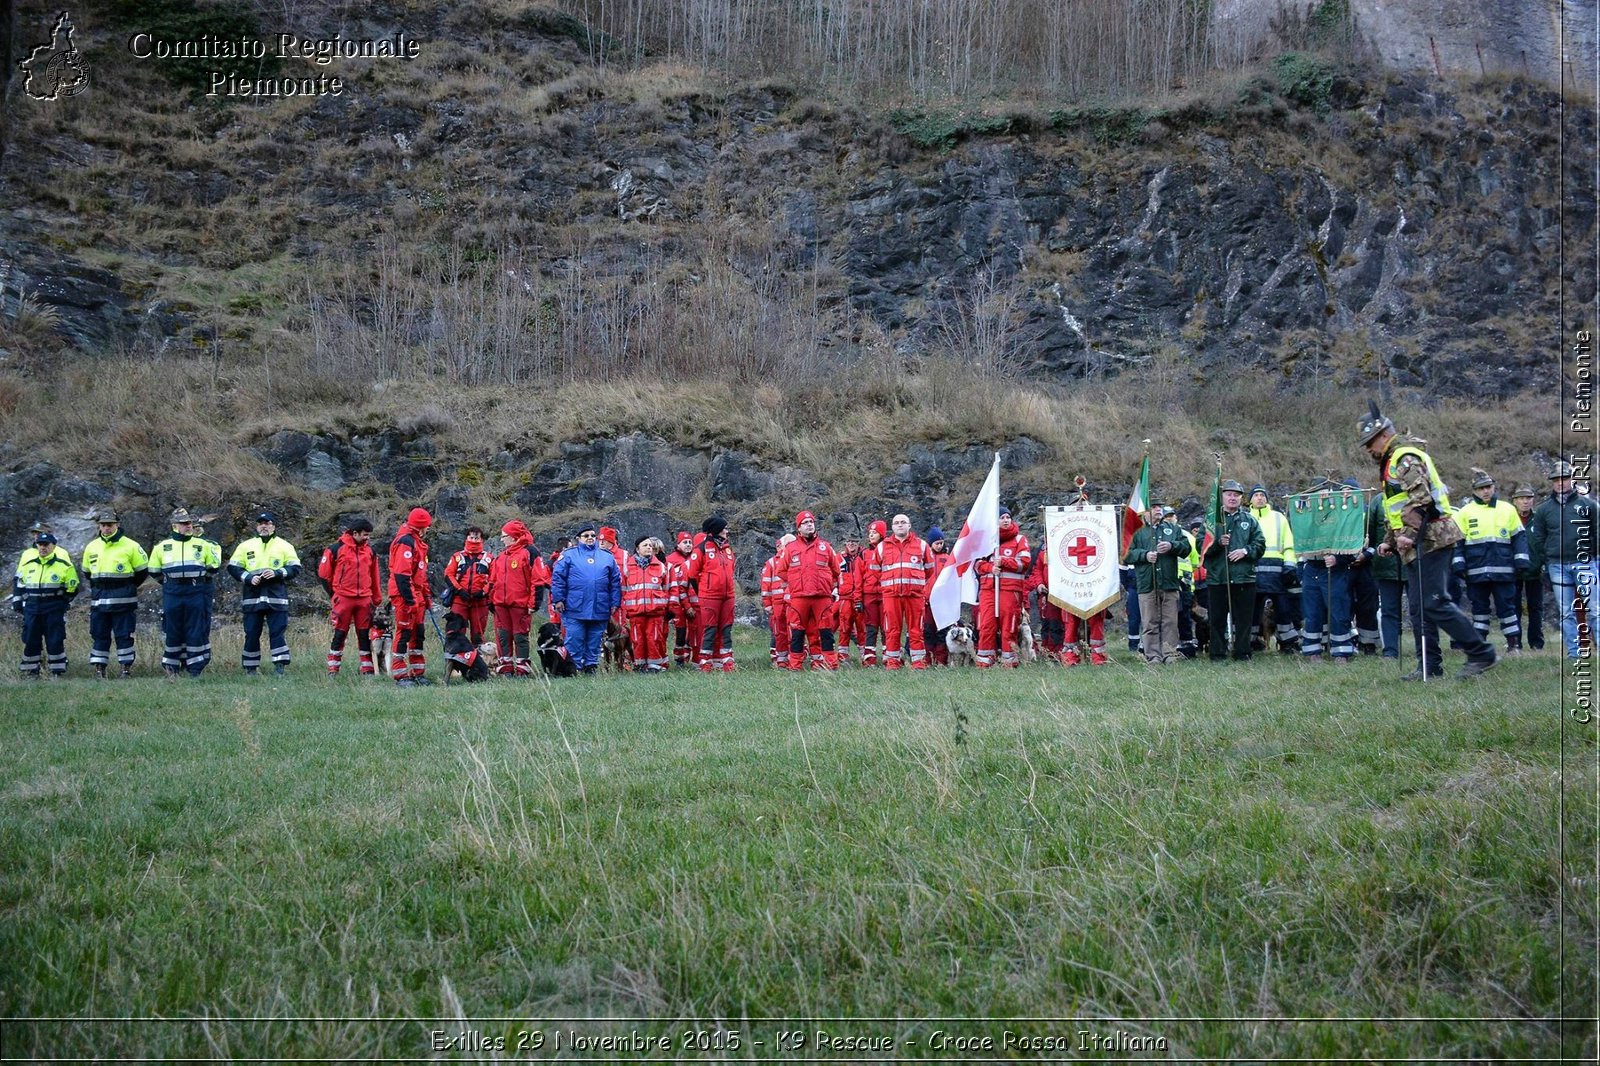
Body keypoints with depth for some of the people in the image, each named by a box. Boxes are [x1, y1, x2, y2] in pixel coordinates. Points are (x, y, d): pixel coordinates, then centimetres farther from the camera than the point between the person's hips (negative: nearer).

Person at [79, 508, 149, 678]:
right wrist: (99, 588, 16)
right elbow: (87, 573, 23)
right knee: (99, 635, 5)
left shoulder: (130, 546, -4)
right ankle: (99, 669, 10)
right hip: (98, 600, 4)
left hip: (123, 601, -4)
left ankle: (126, 668, 4)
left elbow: (142, 571, 4)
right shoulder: (91, 547, 9)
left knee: (124, 635, -1)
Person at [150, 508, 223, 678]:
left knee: (197, 632, -2)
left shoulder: (203, 545, 5)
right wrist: (168, 582, 13)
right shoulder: (162, 547, 7)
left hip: (197, 594, -1)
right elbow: (154, 571, 18)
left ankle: (195, 670, 3)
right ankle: (171, 668, 15)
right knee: (173, 632, 5)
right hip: (172, 594, 1)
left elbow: (214, 567, 14)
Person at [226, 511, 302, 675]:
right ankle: (250, 668, 10)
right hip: (252, 596, 1)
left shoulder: (285, 546, 9)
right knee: (251, 633, 3)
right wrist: (248, 578, -8)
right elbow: (233, 567, 8)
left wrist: (277, 573, -11)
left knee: (278, 631, -5)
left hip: (276, 596, -1)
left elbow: (295, 568, 5)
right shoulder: (245, 546, 11)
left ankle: (280, 666, -3)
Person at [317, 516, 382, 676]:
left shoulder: (370, 551, 10)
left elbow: (374, 577, 17)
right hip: (343, 599, -4)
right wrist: (333, 594, 4)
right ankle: (333, 670, 6)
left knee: (365, 635, 5)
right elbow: (323, 574, 1)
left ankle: (367, 669, 9)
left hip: (364, 600, 4)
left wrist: (377, 600, 18)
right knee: (339, 635, 0)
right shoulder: (336, 549, -4)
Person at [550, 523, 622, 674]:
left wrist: (615, 603, 6)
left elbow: (615, 582, 14)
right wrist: (558, 599, -7)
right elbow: (557, 578, 0)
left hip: (600, 610, 3)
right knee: (574, 640, -4)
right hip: (574, 609, -3)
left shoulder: (608, 557, 13)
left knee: (594, 642, 7)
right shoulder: (569, 555, 5)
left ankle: (591, 666, 16)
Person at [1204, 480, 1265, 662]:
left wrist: (1245, 551, -10)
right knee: (1217, 619, 2)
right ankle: (1217, 654, 9)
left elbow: (1260, 544, 7)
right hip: (1216, 577, -1)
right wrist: (1218, 543, -15)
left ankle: (1242, 653, 12)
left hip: (1244, 578, 1)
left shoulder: (1250, 520, 12)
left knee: (1243, 619, 3)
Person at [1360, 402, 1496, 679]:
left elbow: (1421, 498, -24)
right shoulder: (1391, 463, 24)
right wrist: (1389, 542, 22)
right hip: (1417, 548, 11)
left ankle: (1481, 654, -8)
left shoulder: (1404, 459, -10)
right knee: (1420, 608, 9)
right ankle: (1429, 665, 12)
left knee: (1434, 603, -13)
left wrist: (1410, 534, -28)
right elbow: (1395, 512, 30)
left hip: (1430, 542, -11)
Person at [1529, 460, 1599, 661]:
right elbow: (1537, 539, 14)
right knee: (1566, 613, 4)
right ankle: (1573, 652, 8)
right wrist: (1546, 561, 10)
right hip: (1557, 566, 2)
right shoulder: (1544, 509, 9)